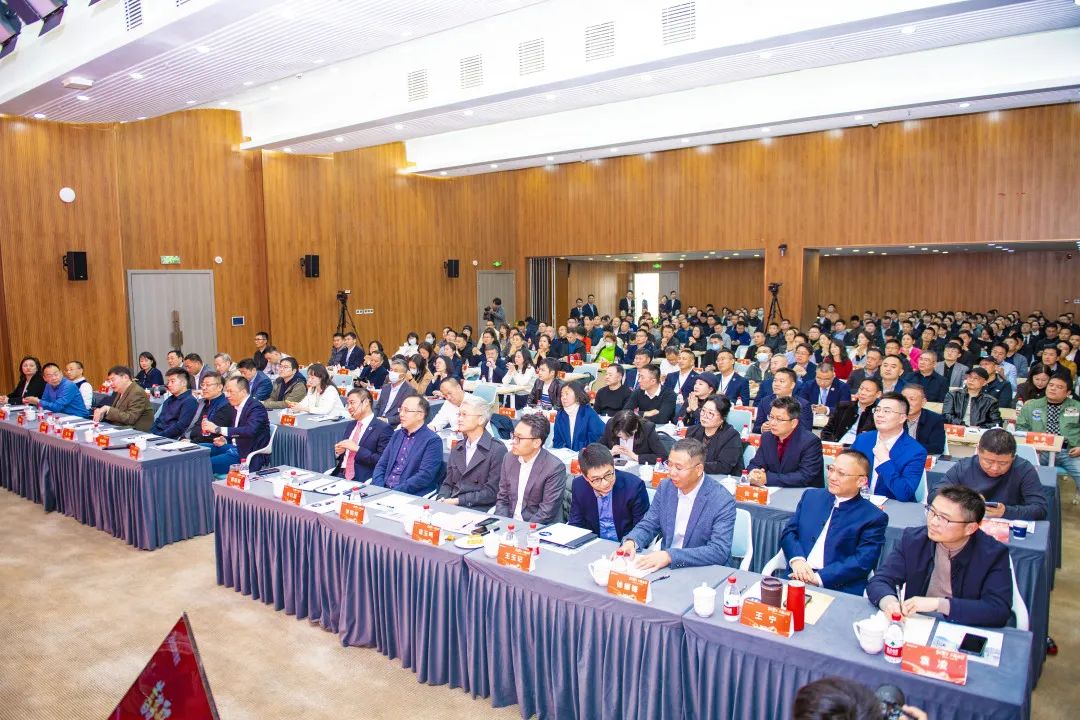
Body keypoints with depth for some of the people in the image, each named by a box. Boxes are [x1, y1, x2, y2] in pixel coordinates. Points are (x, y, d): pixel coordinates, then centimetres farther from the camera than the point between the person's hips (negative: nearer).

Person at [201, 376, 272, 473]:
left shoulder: (256, 407, -15)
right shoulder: (233, 407, 11)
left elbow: (250, 431, -32)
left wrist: (218, 429, -31)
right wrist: (225, 441, -1)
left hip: (247, 456, -9)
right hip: (234, 447, 9)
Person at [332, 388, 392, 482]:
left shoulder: (383, 428, -7)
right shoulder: (351, 426, 19)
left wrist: (357, 449, -17)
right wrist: (339, 451, 3)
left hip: (362, 480, -7)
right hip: (341, 475, 7)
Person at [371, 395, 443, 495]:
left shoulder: (433, 441, -7)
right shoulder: (397, 434, 15)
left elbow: (425, 476, -15)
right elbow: (381, 465, 14)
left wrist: (395, 491, -18)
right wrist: (377, 488, -4)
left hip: (412, 496, -6)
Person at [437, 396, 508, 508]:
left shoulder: (498, 450, -7)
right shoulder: (457, 448, 16)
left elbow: (492, 492, -11)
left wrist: (458, 501, -14)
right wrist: (442, 499, -4)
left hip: (478, 509, -6)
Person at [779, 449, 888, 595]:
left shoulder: (873, 517, 2)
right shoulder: (811, 496, 16)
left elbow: (863, 562, -7)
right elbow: (789, 532, 12)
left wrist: (819, 577, -16)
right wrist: (797, 560, -9)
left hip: (839, 589, -3)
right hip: (797, 578, 3)